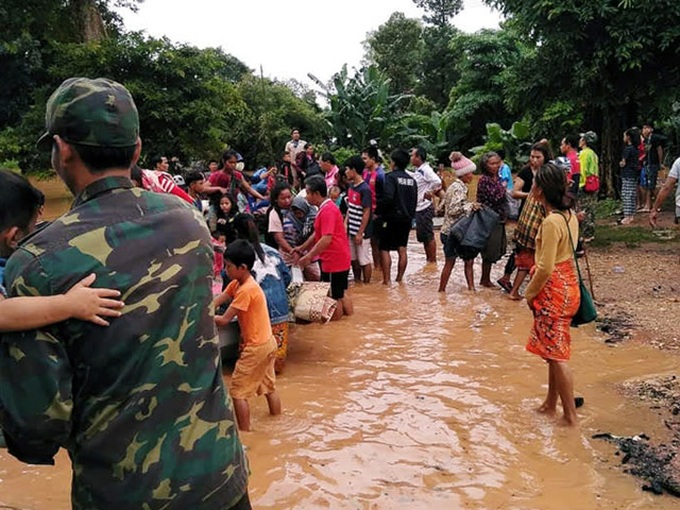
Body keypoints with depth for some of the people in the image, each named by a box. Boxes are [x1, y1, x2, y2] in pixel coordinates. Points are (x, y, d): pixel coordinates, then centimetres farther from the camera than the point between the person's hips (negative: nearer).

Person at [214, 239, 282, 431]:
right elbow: (216, 302, 1)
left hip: (256, 347, -10)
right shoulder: (236, 284, 5)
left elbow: (223, 320, -22)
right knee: (269, 386, 21)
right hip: (267, 343, 10)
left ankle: (245, 433, 11)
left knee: (238, 392, 1)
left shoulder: (246, 290, -24)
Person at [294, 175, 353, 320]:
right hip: (339, 259, 10)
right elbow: (318, 234, 21)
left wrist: (309, 256, -23)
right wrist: (302, 248, 17)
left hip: (334, 261, -10)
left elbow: (326, 239, -27)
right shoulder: (326, 208, 13)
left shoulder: (327, 210, -20)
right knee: (340, 293, 20)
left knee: (333, 297, 3)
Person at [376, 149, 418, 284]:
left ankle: (386, 280, -1)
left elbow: (387, 197, -26)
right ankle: (399, 278, 15)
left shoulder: (391, 177, -13)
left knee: (384, 249, 1)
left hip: (391, 218, -7)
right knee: (402, 250, 11)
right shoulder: (412, 180, 10)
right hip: (406, 219, 7)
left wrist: (378, 211, -15)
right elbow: (415, 201, 16)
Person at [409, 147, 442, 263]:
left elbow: (437, 182, -29)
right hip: (419, 209, 10)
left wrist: (429, 193, -18)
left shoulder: (426, 170, -17)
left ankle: (433, 261, 6)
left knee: (429, 236, -2)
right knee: (423, 236, 16)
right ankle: (428, 259, 25)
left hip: (425, 209, -10)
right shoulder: (418, 171, 12)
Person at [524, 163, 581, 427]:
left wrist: (529, 293, -7)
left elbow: (546, 268, -23)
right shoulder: (569, 215, 5)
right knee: (554, 351, 18)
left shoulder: (551, 222, -23)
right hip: (567, 284, 9)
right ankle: (551, 404, 31)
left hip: (554, 291, -9)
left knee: (556, 355, 0)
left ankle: (570, 416, 9)